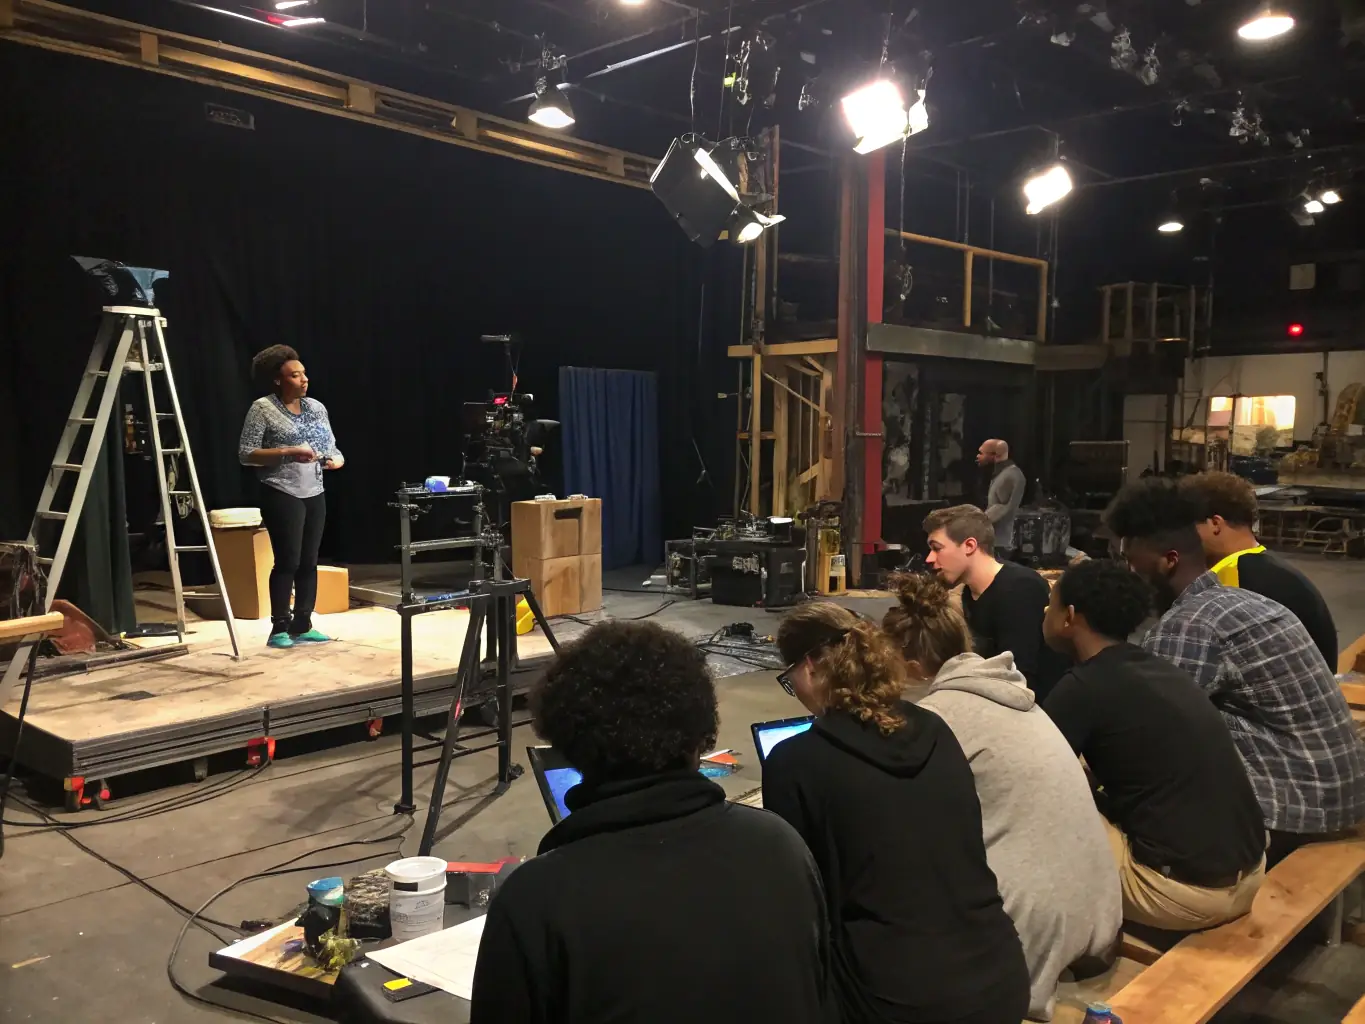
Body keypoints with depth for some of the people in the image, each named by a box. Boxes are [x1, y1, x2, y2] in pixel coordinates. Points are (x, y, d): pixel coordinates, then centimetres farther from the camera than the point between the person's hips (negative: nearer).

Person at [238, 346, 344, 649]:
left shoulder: (317, 407, 11)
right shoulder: (263, 408, -5)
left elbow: (333, 449, 16)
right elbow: (246, 453, -10)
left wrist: (336, 460, -8)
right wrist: (287, 453, -20)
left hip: (315, 495, 6)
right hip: (282, 495, -5)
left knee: (309, 562, 6)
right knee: (288, 561, -6)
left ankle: (302, 626, 14)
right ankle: (279, 629, 2)